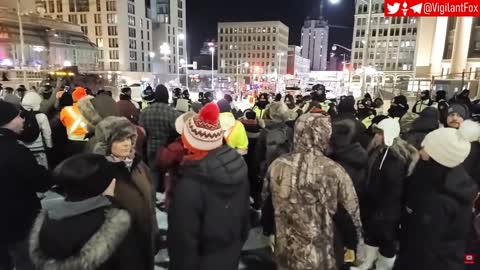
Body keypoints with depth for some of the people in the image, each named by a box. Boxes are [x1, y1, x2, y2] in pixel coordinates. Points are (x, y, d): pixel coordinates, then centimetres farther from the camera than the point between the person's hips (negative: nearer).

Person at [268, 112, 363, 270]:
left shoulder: (277, 166, -10)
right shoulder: (333, 171, -19)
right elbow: (351, 213, -8)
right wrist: (353, 244, 9)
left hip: (285, 252, 3)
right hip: (319, 256, -3)